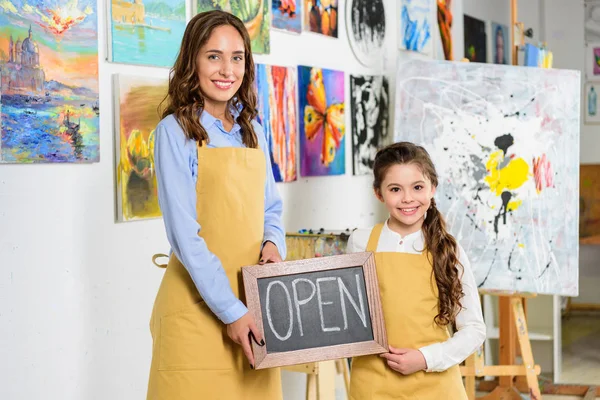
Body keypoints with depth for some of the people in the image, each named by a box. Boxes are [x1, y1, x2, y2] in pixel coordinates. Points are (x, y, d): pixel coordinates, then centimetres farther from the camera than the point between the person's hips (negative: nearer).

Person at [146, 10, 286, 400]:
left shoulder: (252, 130, 10)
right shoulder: (176, 131, -8)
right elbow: (184, 233, -14)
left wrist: (274, 243, -4)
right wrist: (230, 311, -16)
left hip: (254, 302, 5)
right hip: (200, 306, -5)